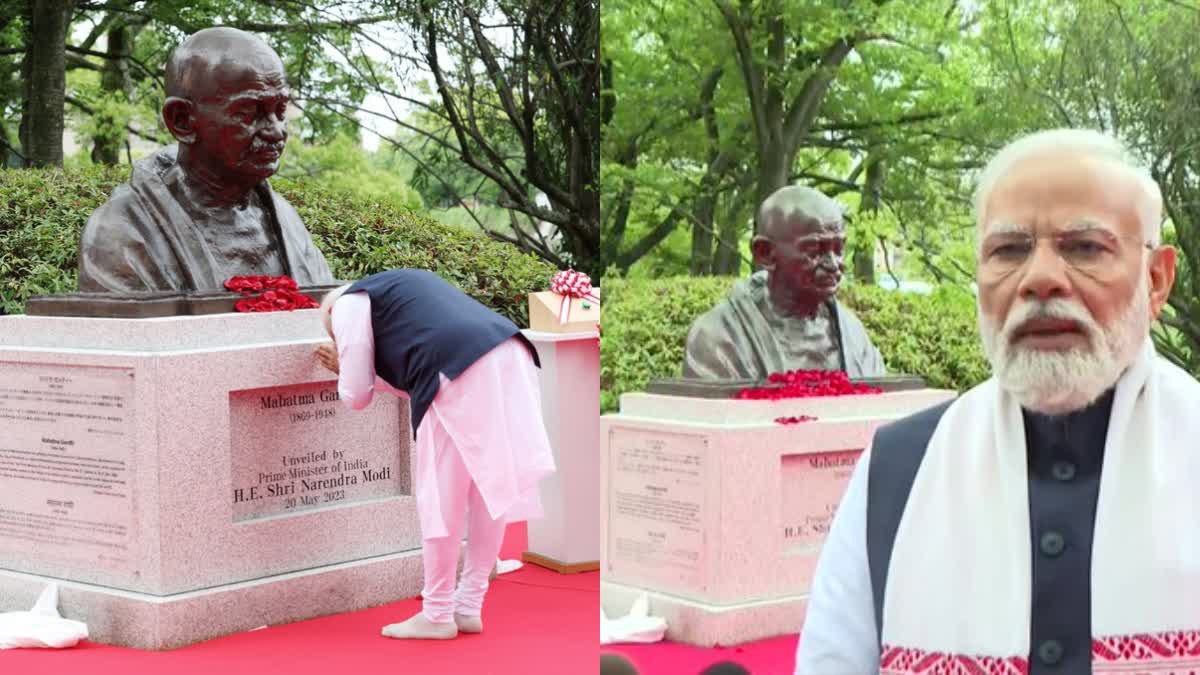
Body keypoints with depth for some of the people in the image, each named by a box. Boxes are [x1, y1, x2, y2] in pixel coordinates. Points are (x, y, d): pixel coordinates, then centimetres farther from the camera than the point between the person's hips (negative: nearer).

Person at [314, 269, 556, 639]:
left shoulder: (348, 304, 15)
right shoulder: (399, 286, 38)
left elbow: (357, 395, 12)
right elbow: (414, 382, 38)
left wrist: (348, 374, 33)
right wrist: (354, 367, 40)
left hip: (461, 374, -8)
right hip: (509, 362, 9)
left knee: (440, 498, 3)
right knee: (489, 491, 13)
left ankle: (437, 616, 11)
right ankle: (468, 607, 22)